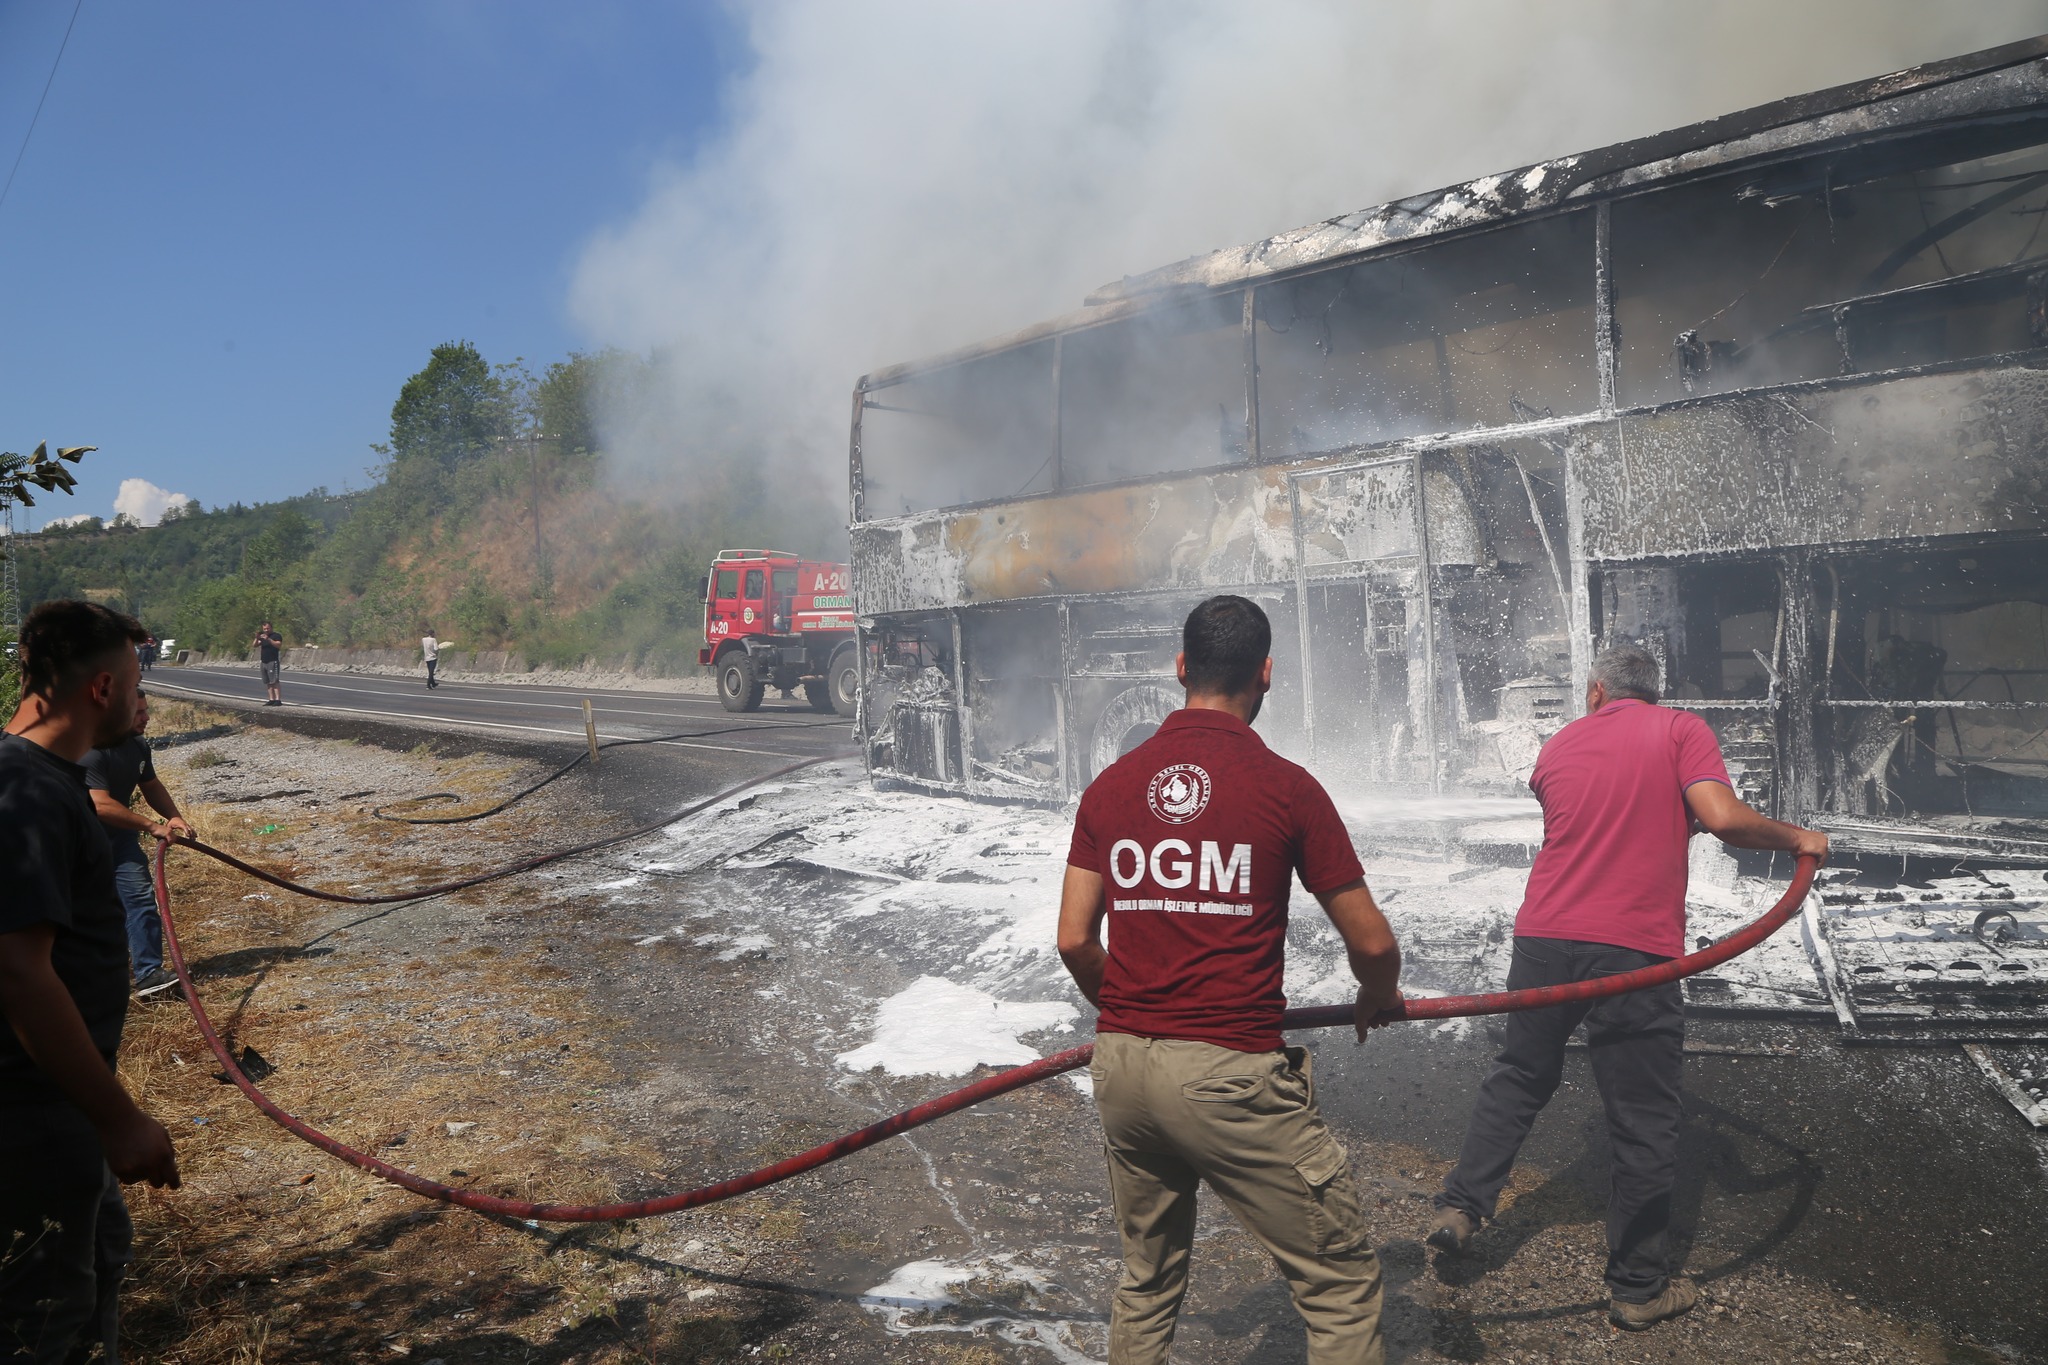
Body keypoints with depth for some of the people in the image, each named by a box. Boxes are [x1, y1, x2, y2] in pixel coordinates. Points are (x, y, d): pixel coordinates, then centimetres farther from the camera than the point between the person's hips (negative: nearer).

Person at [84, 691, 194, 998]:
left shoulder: (138, 746, -1)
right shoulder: (91, 751, -26)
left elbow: (151, 786, 14)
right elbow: (101, 805, -31)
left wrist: (174, 816, -3)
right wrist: (152, 827, -30)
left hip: (118, 835, 6)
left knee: (141, 896, -7)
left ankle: (149, 972, -8)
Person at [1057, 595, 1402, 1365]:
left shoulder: (1110, 786, 4)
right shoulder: (1285, 787, -7)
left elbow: (1074, 941, 4)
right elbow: (1372, 944, -2)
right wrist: (1378, 1002, 20)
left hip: (1121, 1067, 6)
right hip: (1230, 1071, -5)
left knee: (1147, 1281, 25)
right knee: (1341, 1282, 9)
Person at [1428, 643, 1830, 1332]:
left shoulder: (1557, 745, 13)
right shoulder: (1682, 730, 0)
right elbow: (1722, 818, -13)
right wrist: (1797, 838, 4)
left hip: (1544, 938, 4)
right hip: (1634, 951, -4)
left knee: (1518, 1076, 23)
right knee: (1644, 1122, 8)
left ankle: (1460, 1208, 24)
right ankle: (1639, 1288, 19)